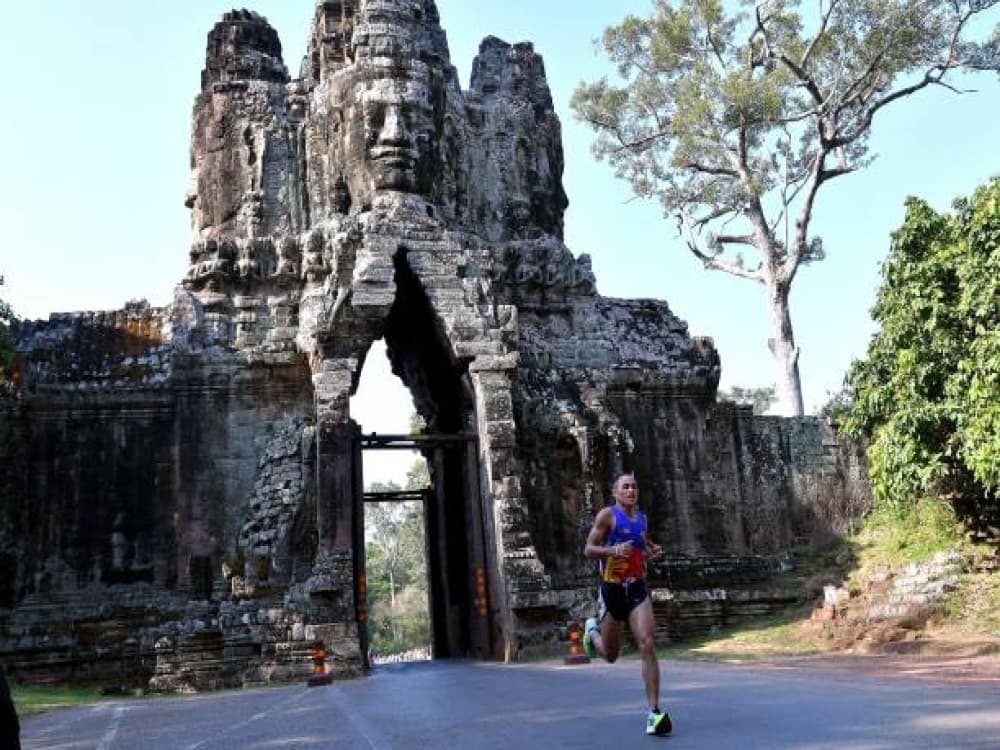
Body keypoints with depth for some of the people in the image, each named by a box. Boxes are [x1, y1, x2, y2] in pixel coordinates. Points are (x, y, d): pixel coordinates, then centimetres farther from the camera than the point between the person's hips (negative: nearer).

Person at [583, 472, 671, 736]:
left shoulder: (641, 517, 10)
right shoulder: (607, 514, -7)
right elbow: (588, 550, -10)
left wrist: (651, 550, 8)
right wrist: (614, 550, -27)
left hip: (637, 589, 3)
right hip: (612, 590, -3)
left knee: (647, 646, -16)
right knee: (610, 655, 10)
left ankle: (654, 713, -13)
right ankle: (592, 630, 45)